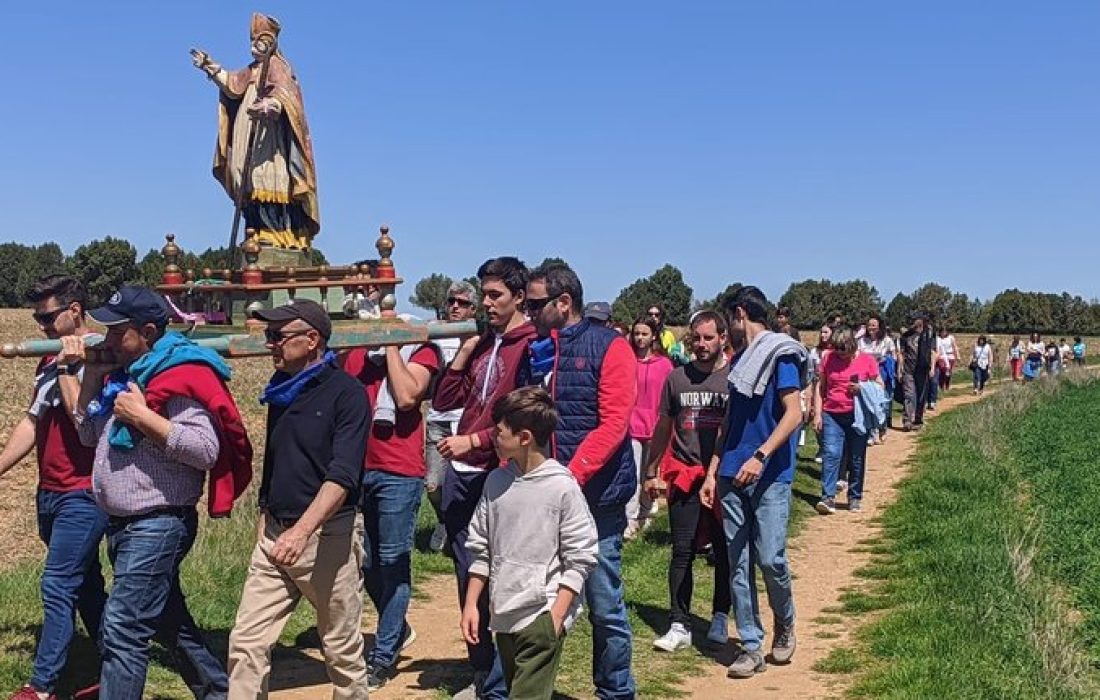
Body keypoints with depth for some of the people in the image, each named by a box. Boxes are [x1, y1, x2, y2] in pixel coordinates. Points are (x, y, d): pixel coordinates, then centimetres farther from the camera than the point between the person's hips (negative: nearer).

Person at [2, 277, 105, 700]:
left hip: (83, 495, -9)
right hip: (50, 493, 9)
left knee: (57, 586, -7)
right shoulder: (50, 361, 13)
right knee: (85, 585, 13)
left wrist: (67, 372, -19)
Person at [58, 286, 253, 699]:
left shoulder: (180, 375, -17)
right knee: (168, 621, 20)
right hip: (122, 525, 10)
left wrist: (142, 416, -24)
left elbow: (207, 451, -26)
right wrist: (91, 374, 9)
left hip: (157, 525, -10)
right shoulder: (122, 374, 11)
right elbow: (89, 434, 19)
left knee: (122, 630, -11)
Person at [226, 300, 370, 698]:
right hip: (274, 535, 7)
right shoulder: (281, 388, 10)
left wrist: (302, 530, -31)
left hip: (328, 536, -6)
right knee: (245, 643, 2)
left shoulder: (345, 392, -11)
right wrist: (265, 520, 15)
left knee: (342, 649, 6)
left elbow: (342, 475, -21)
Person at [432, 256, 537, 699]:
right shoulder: (481, 344, 15)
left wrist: (473, 440, -16)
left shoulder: (533, 345, -8)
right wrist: (466, 348, 4)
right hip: (461, 475, 8)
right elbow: (444, 400, 12)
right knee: (467, 578, 13)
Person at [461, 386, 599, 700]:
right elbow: (480, 549, 12)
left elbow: (579, 559, -9)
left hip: (542, 616, -6)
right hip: (504, 613, 6)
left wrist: (555, 617, -13)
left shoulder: (562, 486, -12)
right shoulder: (496, 481, 5)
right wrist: (471, 604, 10)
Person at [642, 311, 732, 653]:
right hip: (684, 477, 2)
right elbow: (663, 427, 14)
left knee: (724, 552, 9)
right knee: (682, 552, 1)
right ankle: (679, 626, 5)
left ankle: (720, 618, 23)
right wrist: (651, 472, 14)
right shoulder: (677, 378, 6)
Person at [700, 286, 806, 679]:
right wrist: (713, 473, 14)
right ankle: (751, 647, 11)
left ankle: (785, 623, 20)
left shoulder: (780, 355, -5)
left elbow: (793, 414, -13)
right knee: (738, 564, 4)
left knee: (770, 558, -8)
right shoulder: (739, 362, 17)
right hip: (733, 477, 7)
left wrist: (759, 456, -22)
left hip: (770, 476, -7)